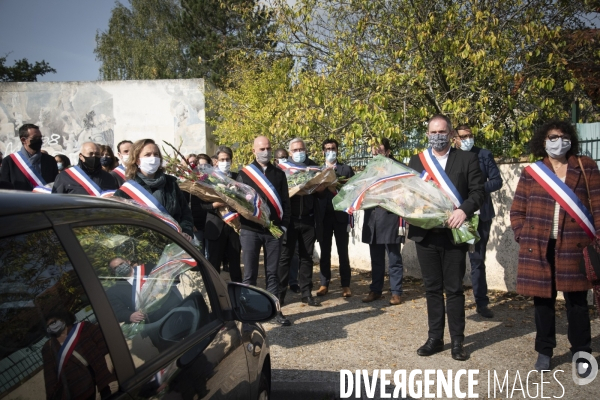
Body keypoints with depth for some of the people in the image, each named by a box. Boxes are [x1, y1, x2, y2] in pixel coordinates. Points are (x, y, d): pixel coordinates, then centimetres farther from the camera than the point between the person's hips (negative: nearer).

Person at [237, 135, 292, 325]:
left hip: (274, 230, 2)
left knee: (272, 272, 8)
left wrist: (284, 224, -1)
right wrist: (240, 222, -9)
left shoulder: (279, 174, 11)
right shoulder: (244, 173, 5)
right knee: (250, 274, 4)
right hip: (250, 230, -1)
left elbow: (285, 201, 9)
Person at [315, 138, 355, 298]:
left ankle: (345, 285, 8)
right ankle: (324, 284, 13)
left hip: (341, 215, -1)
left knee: (343, 252, 2)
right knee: (325, 252, 6)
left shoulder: (347, 169, 8)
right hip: (323, 216, 1)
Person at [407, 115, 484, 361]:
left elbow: (478, 192, -3)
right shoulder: (416, 161, 10)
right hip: (425, 234, 3)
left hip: (454, 234, -2)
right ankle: (435, 338, 22)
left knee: (454, 289, 5)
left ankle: (457, 341, 17)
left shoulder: (467, 159, 3)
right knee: (432, 288, 11)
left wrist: (464, 210, -20)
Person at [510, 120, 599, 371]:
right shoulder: (531, 173, 7)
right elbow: (517, 211, 9)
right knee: (543, 299, 8)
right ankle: (544, 351, 20)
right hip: (538, 248, 1)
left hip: (574, 247, -1)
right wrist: (523, 237, -2)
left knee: (576, 300, 5)